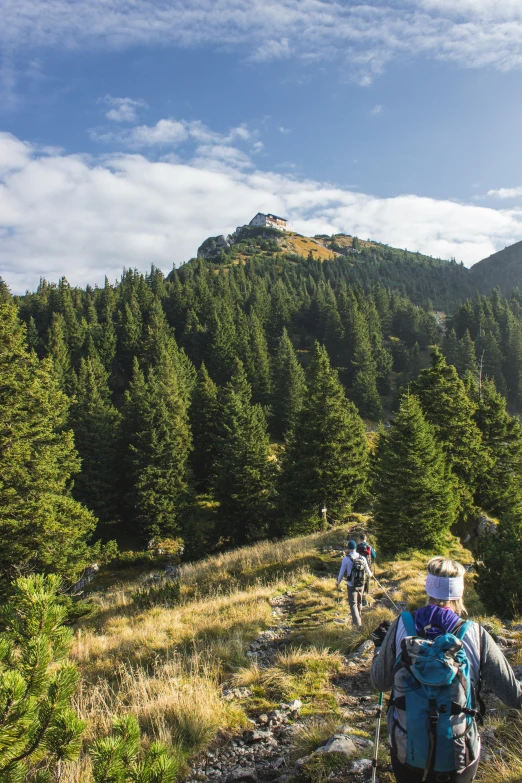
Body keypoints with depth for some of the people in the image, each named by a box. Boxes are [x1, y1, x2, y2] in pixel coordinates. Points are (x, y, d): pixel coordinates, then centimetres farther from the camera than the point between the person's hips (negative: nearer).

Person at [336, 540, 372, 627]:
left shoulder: (346, 559, -12)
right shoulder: (362, 558, -1)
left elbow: (341, 572, -5)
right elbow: (368, 572, 12)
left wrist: (338, 582, 13)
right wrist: (369, 575, 36)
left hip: (351, 585, -4)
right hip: (361, 585, 4)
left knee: (353, 604, 0)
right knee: (359, 602, 21)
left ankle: (358, 623, -14)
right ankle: (357, 619, 35)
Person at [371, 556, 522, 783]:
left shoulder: (401, 627, -14)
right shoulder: (476, 635, -16)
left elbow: (380, 683, -3)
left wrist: (380, 646, 13)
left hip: (406, 752, 1)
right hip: (459, 757, -1)